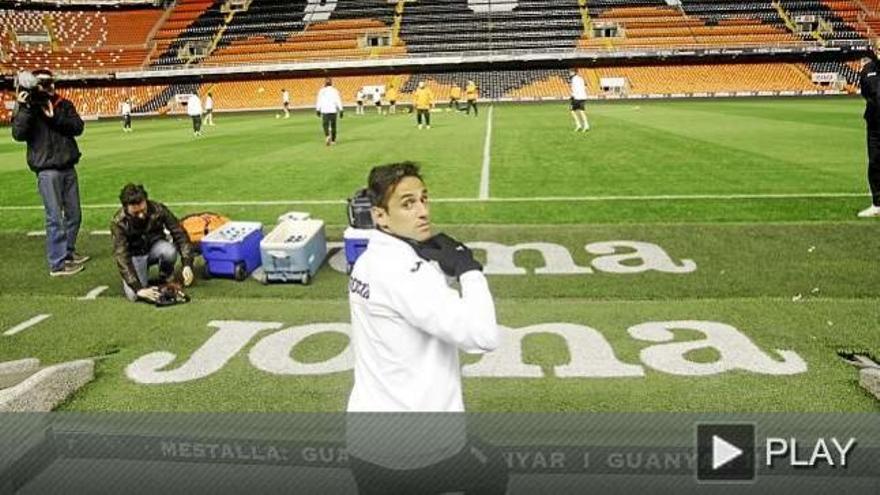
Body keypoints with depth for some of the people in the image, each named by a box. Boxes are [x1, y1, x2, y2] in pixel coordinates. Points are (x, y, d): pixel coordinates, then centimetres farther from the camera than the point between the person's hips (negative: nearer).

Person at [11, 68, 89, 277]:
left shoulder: (63, 105, 8)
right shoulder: (26, 108, -3)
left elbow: (78, 127, -4)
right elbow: (18, 134, -16)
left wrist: (55, 118, -16)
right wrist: (24, 108, -23)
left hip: (68, 167, 5)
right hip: (47, 170, -5)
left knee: (74, 214, 14)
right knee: (55, 217, -7)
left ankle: (68, 252, 31)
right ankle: (57, 264, -2)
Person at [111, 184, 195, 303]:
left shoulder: (158, 209, -23)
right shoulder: (118, 223, -25)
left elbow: (180, 234, -16)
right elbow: (121, 258, -28)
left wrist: (187, 265, -27)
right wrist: (138, 289, -38)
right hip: (135, 256, -1)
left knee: (169, 251, -35)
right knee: (134, 295, -24)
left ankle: (167, 278, -4)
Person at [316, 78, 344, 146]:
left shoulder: (321, 91, 1)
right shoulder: (334, 91, -1)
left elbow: (319, 101, 3)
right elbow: (338, 101, -3)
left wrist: (318, 110, 11)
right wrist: (341, 111, -1)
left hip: (324, 110, 0)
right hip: (333, 110, 0)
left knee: (325, 124, 5)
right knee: (333, 125, 11)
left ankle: (327, 136, -21)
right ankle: (333, 140, 15)